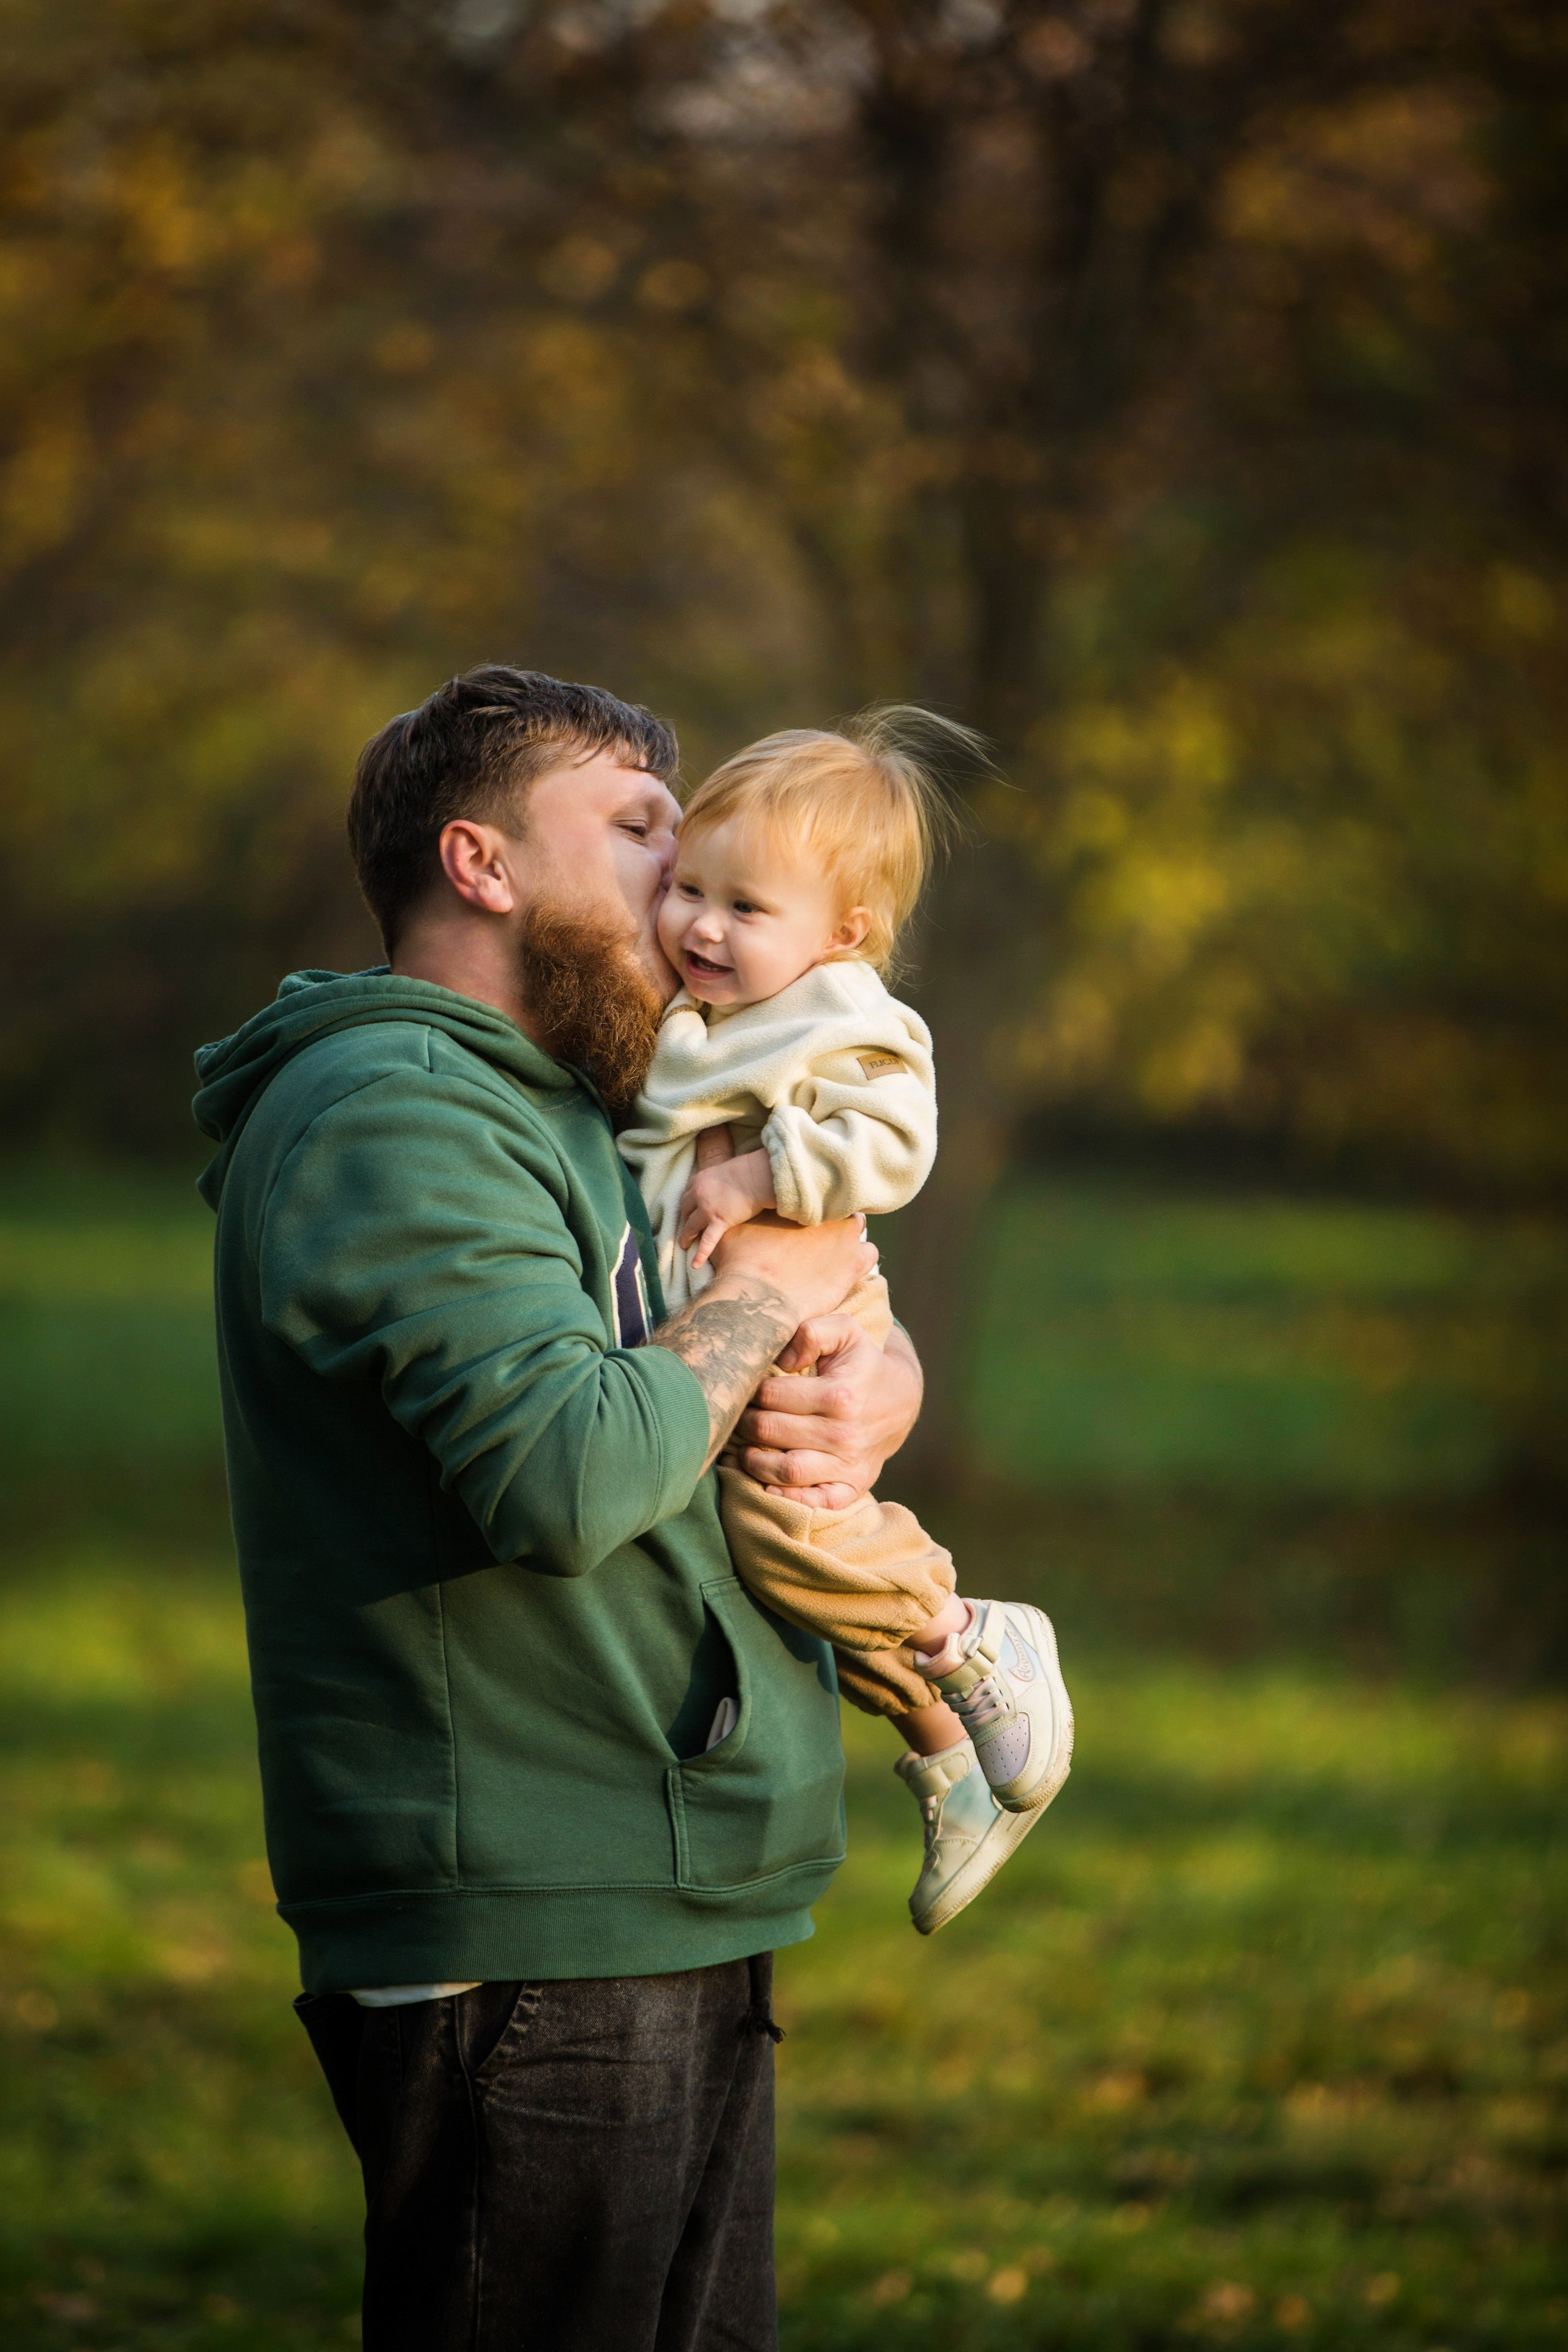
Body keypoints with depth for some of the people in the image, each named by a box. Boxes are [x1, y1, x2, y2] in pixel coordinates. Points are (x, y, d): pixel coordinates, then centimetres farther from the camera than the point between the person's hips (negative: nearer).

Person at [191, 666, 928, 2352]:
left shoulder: (580, 1117, 20)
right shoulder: (390, 1117, -13)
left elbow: (864, 1327, 26)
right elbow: (566, 1475, -26)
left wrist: (875, 1392, 1)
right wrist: (766, 1294, -10)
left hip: (675, 1929, 10)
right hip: (521, 1944, -10)